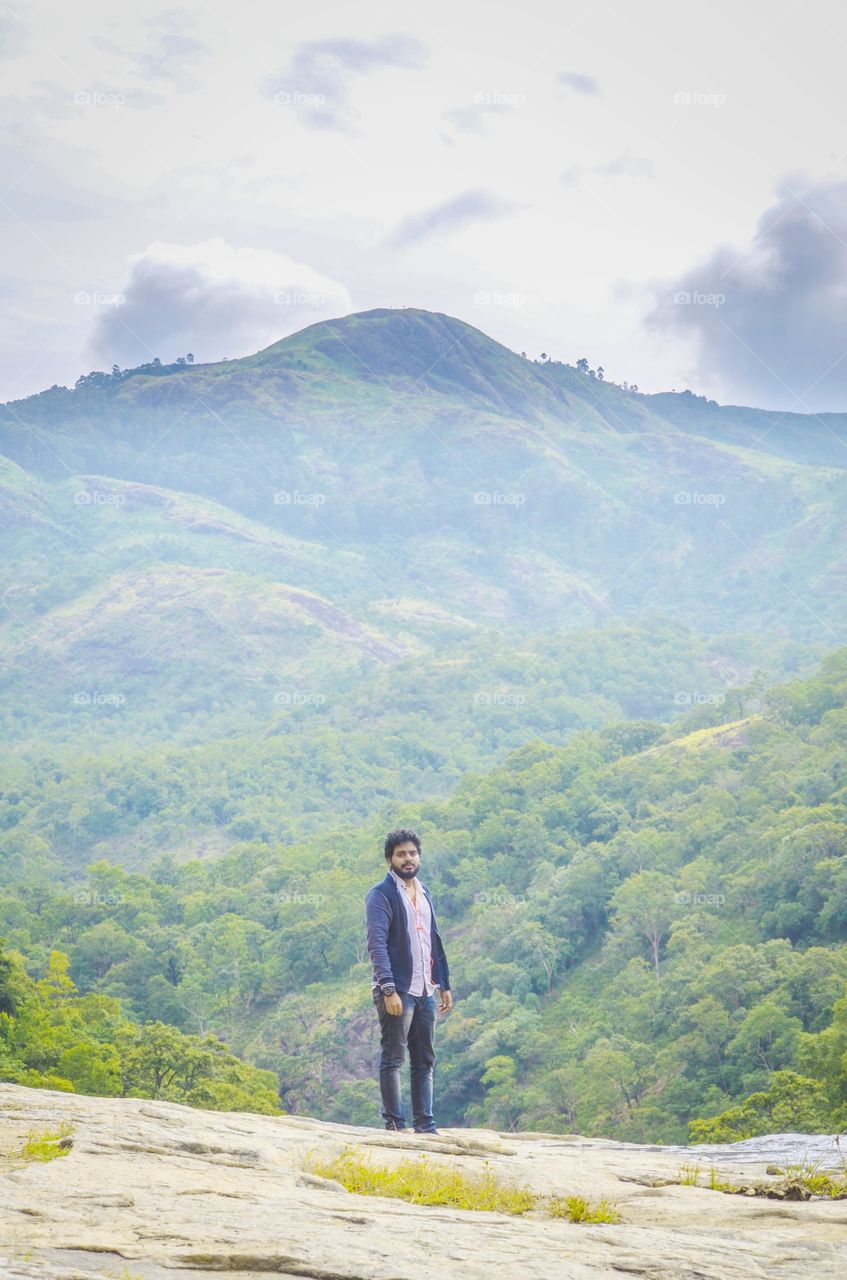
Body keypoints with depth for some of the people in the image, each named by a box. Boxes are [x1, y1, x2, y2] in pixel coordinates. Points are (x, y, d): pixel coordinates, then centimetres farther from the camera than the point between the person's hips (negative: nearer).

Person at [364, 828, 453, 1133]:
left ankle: (425, 1125, 12)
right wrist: (388, 990, -23)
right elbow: (377, 944, -15)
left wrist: (444, 985, 16)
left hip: (424, 992, 7)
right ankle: (395, 1125, 0)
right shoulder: (380, 895, -7)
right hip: (397, 991, -7)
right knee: (393, 1059, -3)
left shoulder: (423, 893, 17)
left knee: (424, 1061, 8)